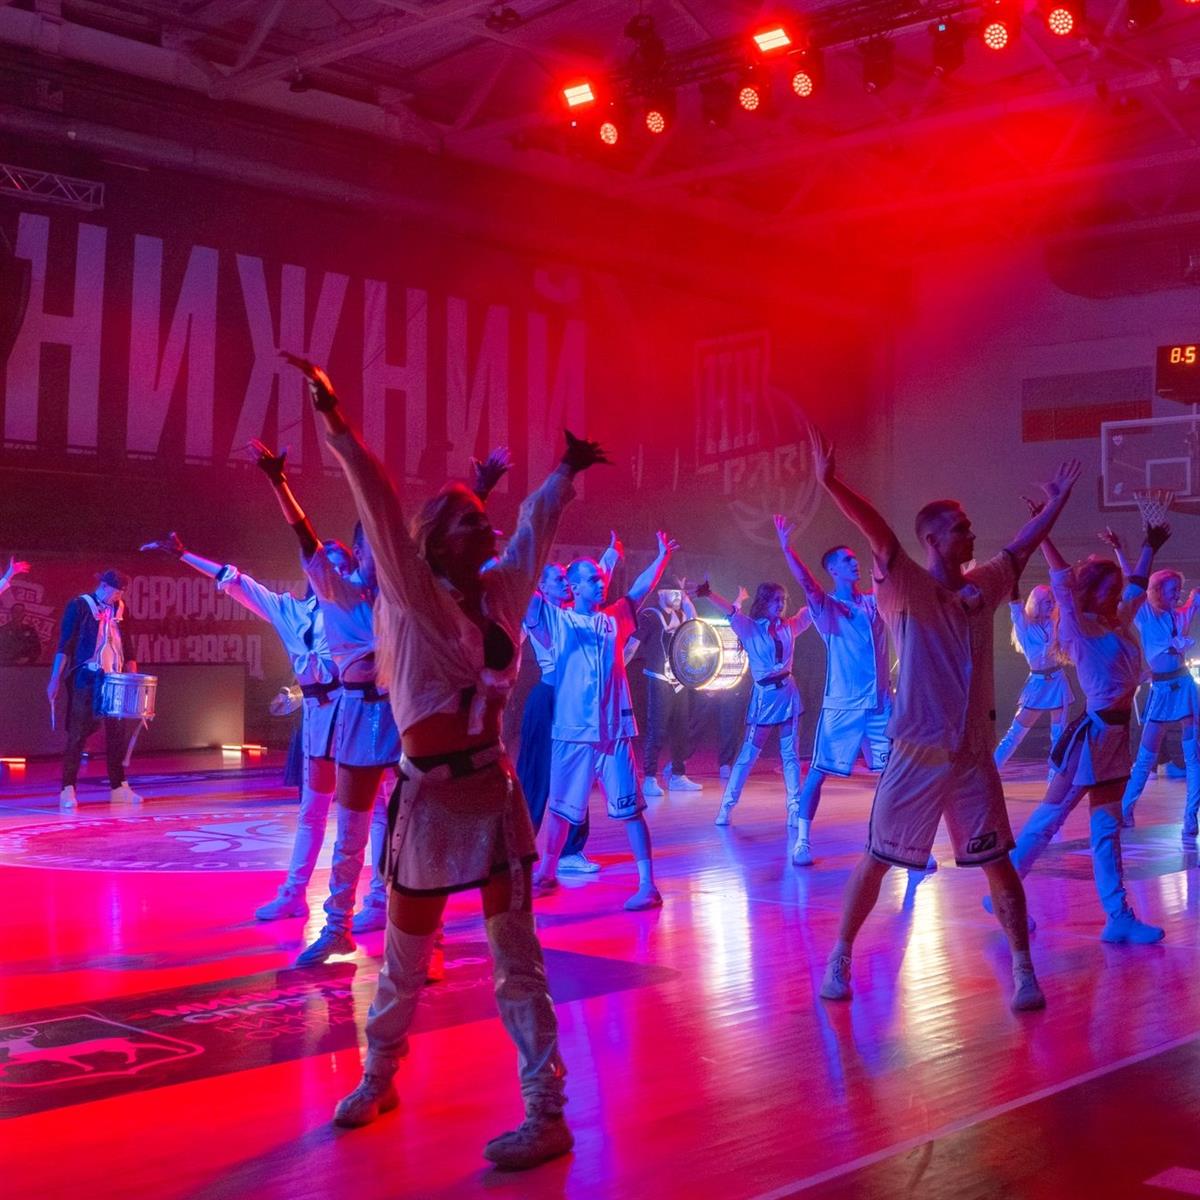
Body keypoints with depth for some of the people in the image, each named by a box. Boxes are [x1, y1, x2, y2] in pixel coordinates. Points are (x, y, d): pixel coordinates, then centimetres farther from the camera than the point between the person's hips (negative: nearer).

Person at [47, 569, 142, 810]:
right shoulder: (79, 606, -5)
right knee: (78, 733, -5)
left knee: (117, 732, 5)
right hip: (85, 679, -6)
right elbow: (65, 645, -9)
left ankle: (118, 787, 12)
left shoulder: (119, 609, 12)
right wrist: (55, 679, -15)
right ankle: (68, 789, -3)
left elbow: (126, 646, 16)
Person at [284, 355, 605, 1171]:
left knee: (516, 958, 2)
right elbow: (382, 512, -17)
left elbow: (539, 522, 20)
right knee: (405, 959, 13)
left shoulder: (502, 592, 5)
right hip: (428, 799, -2)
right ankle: (378, 1081, 36)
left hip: (493, 793, 3)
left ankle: (548, 1113, 7)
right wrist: (340, 429, -26)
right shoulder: (412, 598, -7)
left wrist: (567, 472, 31)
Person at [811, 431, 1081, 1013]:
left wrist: (1056, 501, 24)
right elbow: (880, 535, -26)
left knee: (998, 863, 5)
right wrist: (831, 484, -42)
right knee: (876, 859, 4)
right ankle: (839, 958, 18)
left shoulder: (982, 587, 7)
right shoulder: (906, 588, -10)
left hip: (973, 755, 4)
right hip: (916, 753, -4)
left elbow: (1021, 548, 23)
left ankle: (1024, 969, 16)